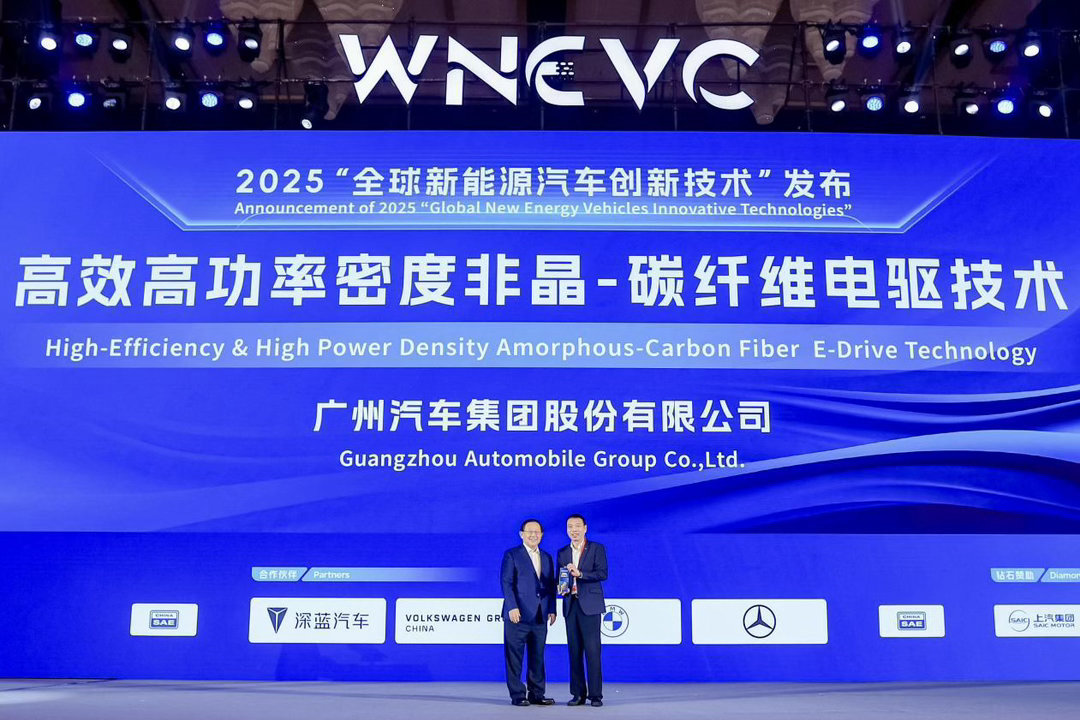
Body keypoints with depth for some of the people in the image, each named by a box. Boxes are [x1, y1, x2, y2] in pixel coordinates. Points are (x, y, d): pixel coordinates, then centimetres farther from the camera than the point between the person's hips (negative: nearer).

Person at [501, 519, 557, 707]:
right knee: (514, 657, 0)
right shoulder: (511, 555, 0)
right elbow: (506, 583, -7)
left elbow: (551, 586, 16)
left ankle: (536, 694, 16)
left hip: (539, 617, 5)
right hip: (518, 614, -5)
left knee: (537, 657, 9)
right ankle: (518, 696, 7)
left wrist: (552, 610, 8)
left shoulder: (547, 558, 17)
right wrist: (512, 607, -16)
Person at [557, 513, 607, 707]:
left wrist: (580, 573, -19)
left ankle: (596, 695, -1)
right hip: (570, 605, 4)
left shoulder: (597, 548, 2)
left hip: (589, 605, -4)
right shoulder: (562, 553, 15)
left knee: (592, 651, -6)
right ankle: (578, 694, 11)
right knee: (574, 651, 5)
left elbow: (603, 573, -8)